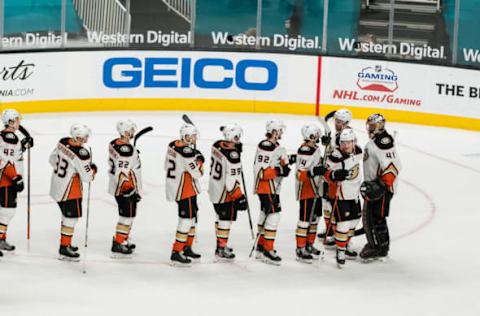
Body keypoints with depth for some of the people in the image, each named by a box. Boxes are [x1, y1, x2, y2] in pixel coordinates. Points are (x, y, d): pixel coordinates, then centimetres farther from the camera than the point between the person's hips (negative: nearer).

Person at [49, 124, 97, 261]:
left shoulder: (62, 142, -5)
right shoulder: (82, 154, -27)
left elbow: (52, 159, 10)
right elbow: (87, 177, -20)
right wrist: (93, 169, 0)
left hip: (56, 186, 9)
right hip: (70, 190, -9)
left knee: (66, 215, 22)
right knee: (72, 217, 3)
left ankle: (65, 244, 34)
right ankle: (64, 249, 7)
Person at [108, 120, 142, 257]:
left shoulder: (114, 144, 5)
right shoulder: (126, 150, -24)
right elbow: (123, 173, -27)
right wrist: (131, 191, -26)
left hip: (118, 187, 10)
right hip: (125, 189, -10)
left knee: (128, 214, 21)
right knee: (127, 215, -3)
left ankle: (123, 240, 32)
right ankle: (118, 244, -1)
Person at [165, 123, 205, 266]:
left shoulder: (173, 145, 4)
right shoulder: (187, 151, -24)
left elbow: (167, 166, 13)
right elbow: (197, 173, -20)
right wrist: (199, 160, -3)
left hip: (175, 187, 10)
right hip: (185, 190, -10)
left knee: (191, 216, 21)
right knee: (186, 220, -6)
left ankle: (187, 249, 31)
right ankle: (176, 253, -6)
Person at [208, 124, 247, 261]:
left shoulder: (217, 145, -5)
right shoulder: (233, 156, -28)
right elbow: (233, 180, -25)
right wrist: (240, 197, -17)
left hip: (214, 188, 9)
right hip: (225, 193, -9)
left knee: (220, 216, 21)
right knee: (226, 219, 2)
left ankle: (220, 244, 34)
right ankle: (221, 250, 7)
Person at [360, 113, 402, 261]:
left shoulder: (384, 142, -20)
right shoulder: (372, 142, 13)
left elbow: (393, 166, -27)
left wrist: (382, 185, -28)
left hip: (383, 187, -10)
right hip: (372, 185, 10)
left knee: (376, 217, -9)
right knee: (368, 217, 17)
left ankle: (380, 248, 0)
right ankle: (373, 243, 30)